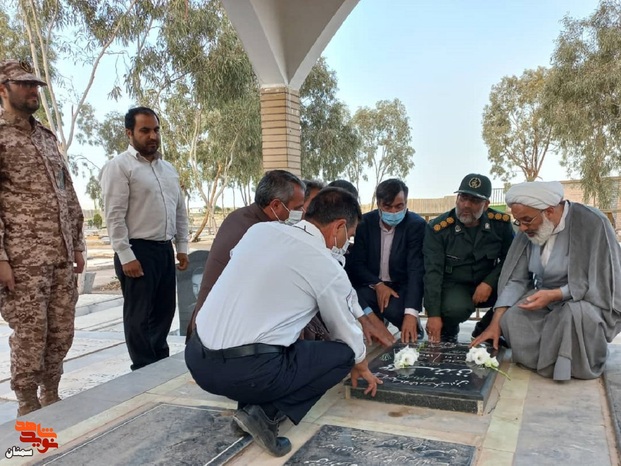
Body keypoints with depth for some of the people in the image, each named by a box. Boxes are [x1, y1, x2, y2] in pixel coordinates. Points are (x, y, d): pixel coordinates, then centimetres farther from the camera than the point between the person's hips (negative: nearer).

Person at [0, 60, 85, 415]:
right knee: (30, 333, 0)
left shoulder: (48, 137, 18)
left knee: (62, 332, 10)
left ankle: (51, 396, 25)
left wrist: (78, 245, 13)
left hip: (62, 255, 6)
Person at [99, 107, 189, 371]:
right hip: (138, 250, -7)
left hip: (165, 249, 7)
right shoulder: (119, 166, -7)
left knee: (164, 310, 15)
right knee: (139, 315, 2)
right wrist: (126, 256, -18)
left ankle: (160, 362, 30)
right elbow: (115, 216, -14)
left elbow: (180, 210, 18)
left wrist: (182, 247, 12)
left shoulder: (168, 168, 15)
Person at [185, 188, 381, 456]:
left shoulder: (260, 229, 8)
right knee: (343, 353, 9)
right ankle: (267, 413, -3)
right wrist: (362, 369, 30)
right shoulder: (329, 270, -4)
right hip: (246, 372, -6)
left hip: (196, 358, 7)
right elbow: (348, 335, 10)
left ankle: (252, 404, 15)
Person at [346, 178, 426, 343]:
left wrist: (411, 313, -33)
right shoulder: (365, 222, -4)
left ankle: (413, 329, 1)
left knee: (394, 310, -33)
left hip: (402, 286, -2)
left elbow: (416, 270, -22)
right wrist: (377, 284, -21)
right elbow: (356, 263, -1)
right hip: (372, 284, 2)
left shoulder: (416, 224, -14)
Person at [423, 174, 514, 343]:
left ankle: (485, 331, 3)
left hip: (486, 285, 4)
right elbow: (433, 272, -19)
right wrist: (433, 314, -26)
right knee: (455, 308, -37)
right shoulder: (438, 228, -16)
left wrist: (489, 283, -21)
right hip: (453, 286, -3)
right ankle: (448, 332, 3)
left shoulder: (501, 223, -8)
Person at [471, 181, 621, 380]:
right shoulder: (530, 231, -5)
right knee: (510, 319, -21)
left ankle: (584, 366, -7)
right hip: (545, 297, 5)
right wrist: (495, 324, -14)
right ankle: (548, 361, 3)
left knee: (576, 315, -37)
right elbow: (516, 280, -6)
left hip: (591, 299, -4)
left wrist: (554, 295, -32)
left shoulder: (593, 223, -22)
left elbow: (603, 282, -20)